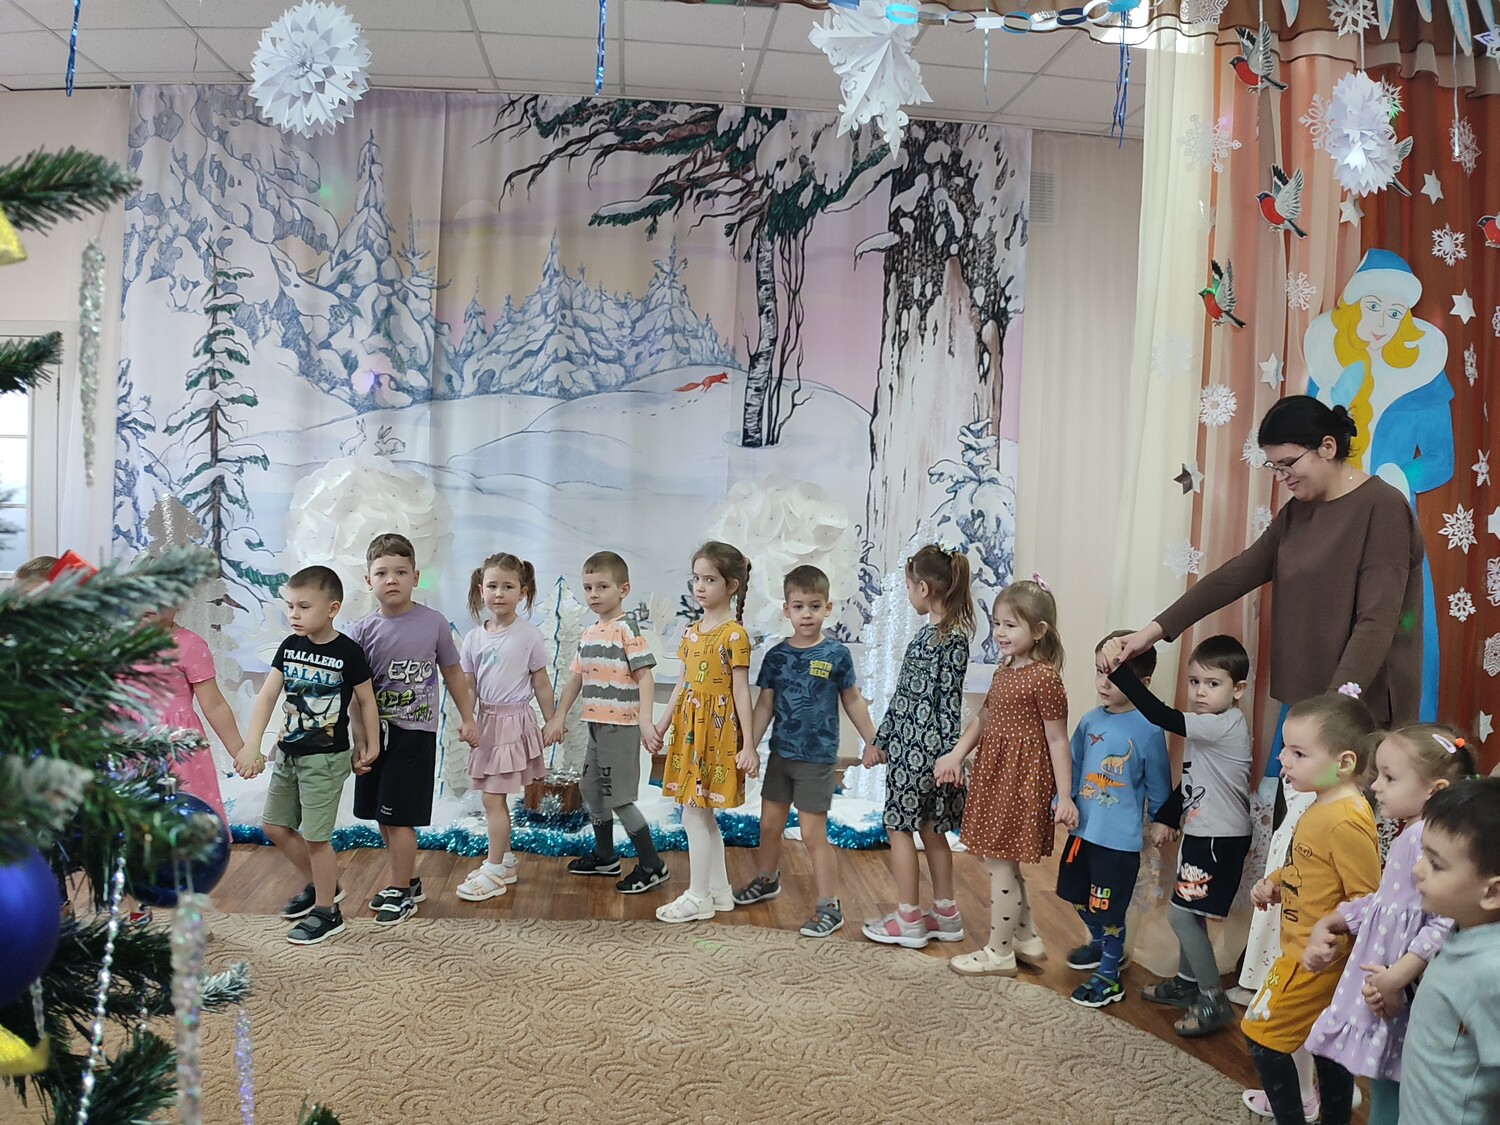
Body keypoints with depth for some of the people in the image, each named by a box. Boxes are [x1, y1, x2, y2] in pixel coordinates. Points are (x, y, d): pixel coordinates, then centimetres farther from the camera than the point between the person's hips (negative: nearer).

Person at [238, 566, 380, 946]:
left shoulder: (348, 652, -15)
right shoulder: (290, 646, -1)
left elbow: (366, 701, -5)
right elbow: (267, 695, -7)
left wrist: (370, 747, 0)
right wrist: (251, 745, -17)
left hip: (326, 758, -7)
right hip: (288, 753, 7)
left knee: (315, 836, -2)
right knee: (274, 825, 16)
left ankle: (327, 912, 15)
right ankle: (320, 885, 35)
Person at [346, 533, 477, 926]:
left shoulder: (434, 624, -7)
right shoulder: (362, 631, -3)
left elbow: (453, 673, 5)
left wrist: (467, 718, 9)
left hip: (415, 732, -4)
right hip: (376, 731, 4)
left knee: (398, 817, -3)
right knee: (382, 816, 13)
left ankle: (401, 893, 12)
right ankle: (407, 880, 31)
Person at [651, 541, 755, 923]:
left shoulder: (734, 634, -12)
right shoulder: (692, 631, 10)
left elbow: (741, 691, -13)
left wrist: (748, 745, -14)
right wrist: (663, 724, 17)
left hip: (716, 729, -8)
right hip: (689, 726, 8)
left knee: (694, 813, -3)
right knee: (703, 814, 13)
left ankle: (698, 897, 8)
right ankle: (719, 889, 24)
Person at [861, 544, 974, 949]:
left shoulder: (951, 639, -16)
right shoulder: (929, 633, 12)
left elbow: (950, 701, -18)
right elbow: (903, 692, 16)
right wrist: (880, 739, 20)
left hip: (920, 746, -9)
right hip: (906, 741, 9)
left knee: (900, 827, 0)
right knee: (930, 828, 14)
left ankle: (908, 919, 10)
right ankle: (946, 914, 23)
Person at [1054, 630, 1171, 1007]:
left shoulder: (1147, 730, -15)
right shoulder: (1091, 721, 0)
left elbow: (1158, 781, -4)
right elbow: (1074, 765, 11)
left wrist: (1161, 820, 4)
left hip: (1120, 837, -6)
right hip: (1083, 828, 6)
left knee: (1110, 908, 2)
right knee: (1079, 896, 22)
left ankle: (1109, 976, 20)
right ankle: (1100, 944, 46)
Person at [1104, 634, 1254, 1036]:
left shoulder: (1227, 725, -22)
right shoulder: (1207, 727, 7)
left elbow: (1159, 715, -32)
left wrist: (1118, 670, -35)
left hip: (1220, 840, -9)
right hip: (1200, 832, 9)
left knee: (1182, 913, -6)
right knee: (1188, 911, 18)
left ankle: (1214, 1000, 5)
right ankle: (1187, 982, 34)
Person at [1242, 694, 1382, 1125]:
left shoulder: (1347, 822, -27)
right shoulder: (1323, 806, 4)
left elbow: (1365, 899, -25)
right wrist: (1275, 881, 5)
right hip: (1303, 950, 10)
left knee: (1263, 1034, 1)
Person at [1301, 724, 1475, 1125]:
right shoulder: (1408, 837, 11)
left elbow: (1446, 923, -28)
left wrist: (1397, 977, -25)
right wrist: (1328, 924, 18)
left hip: (1404, 999, -10)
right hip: (1379, 980, 10)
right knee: (1382, 1087, 19)